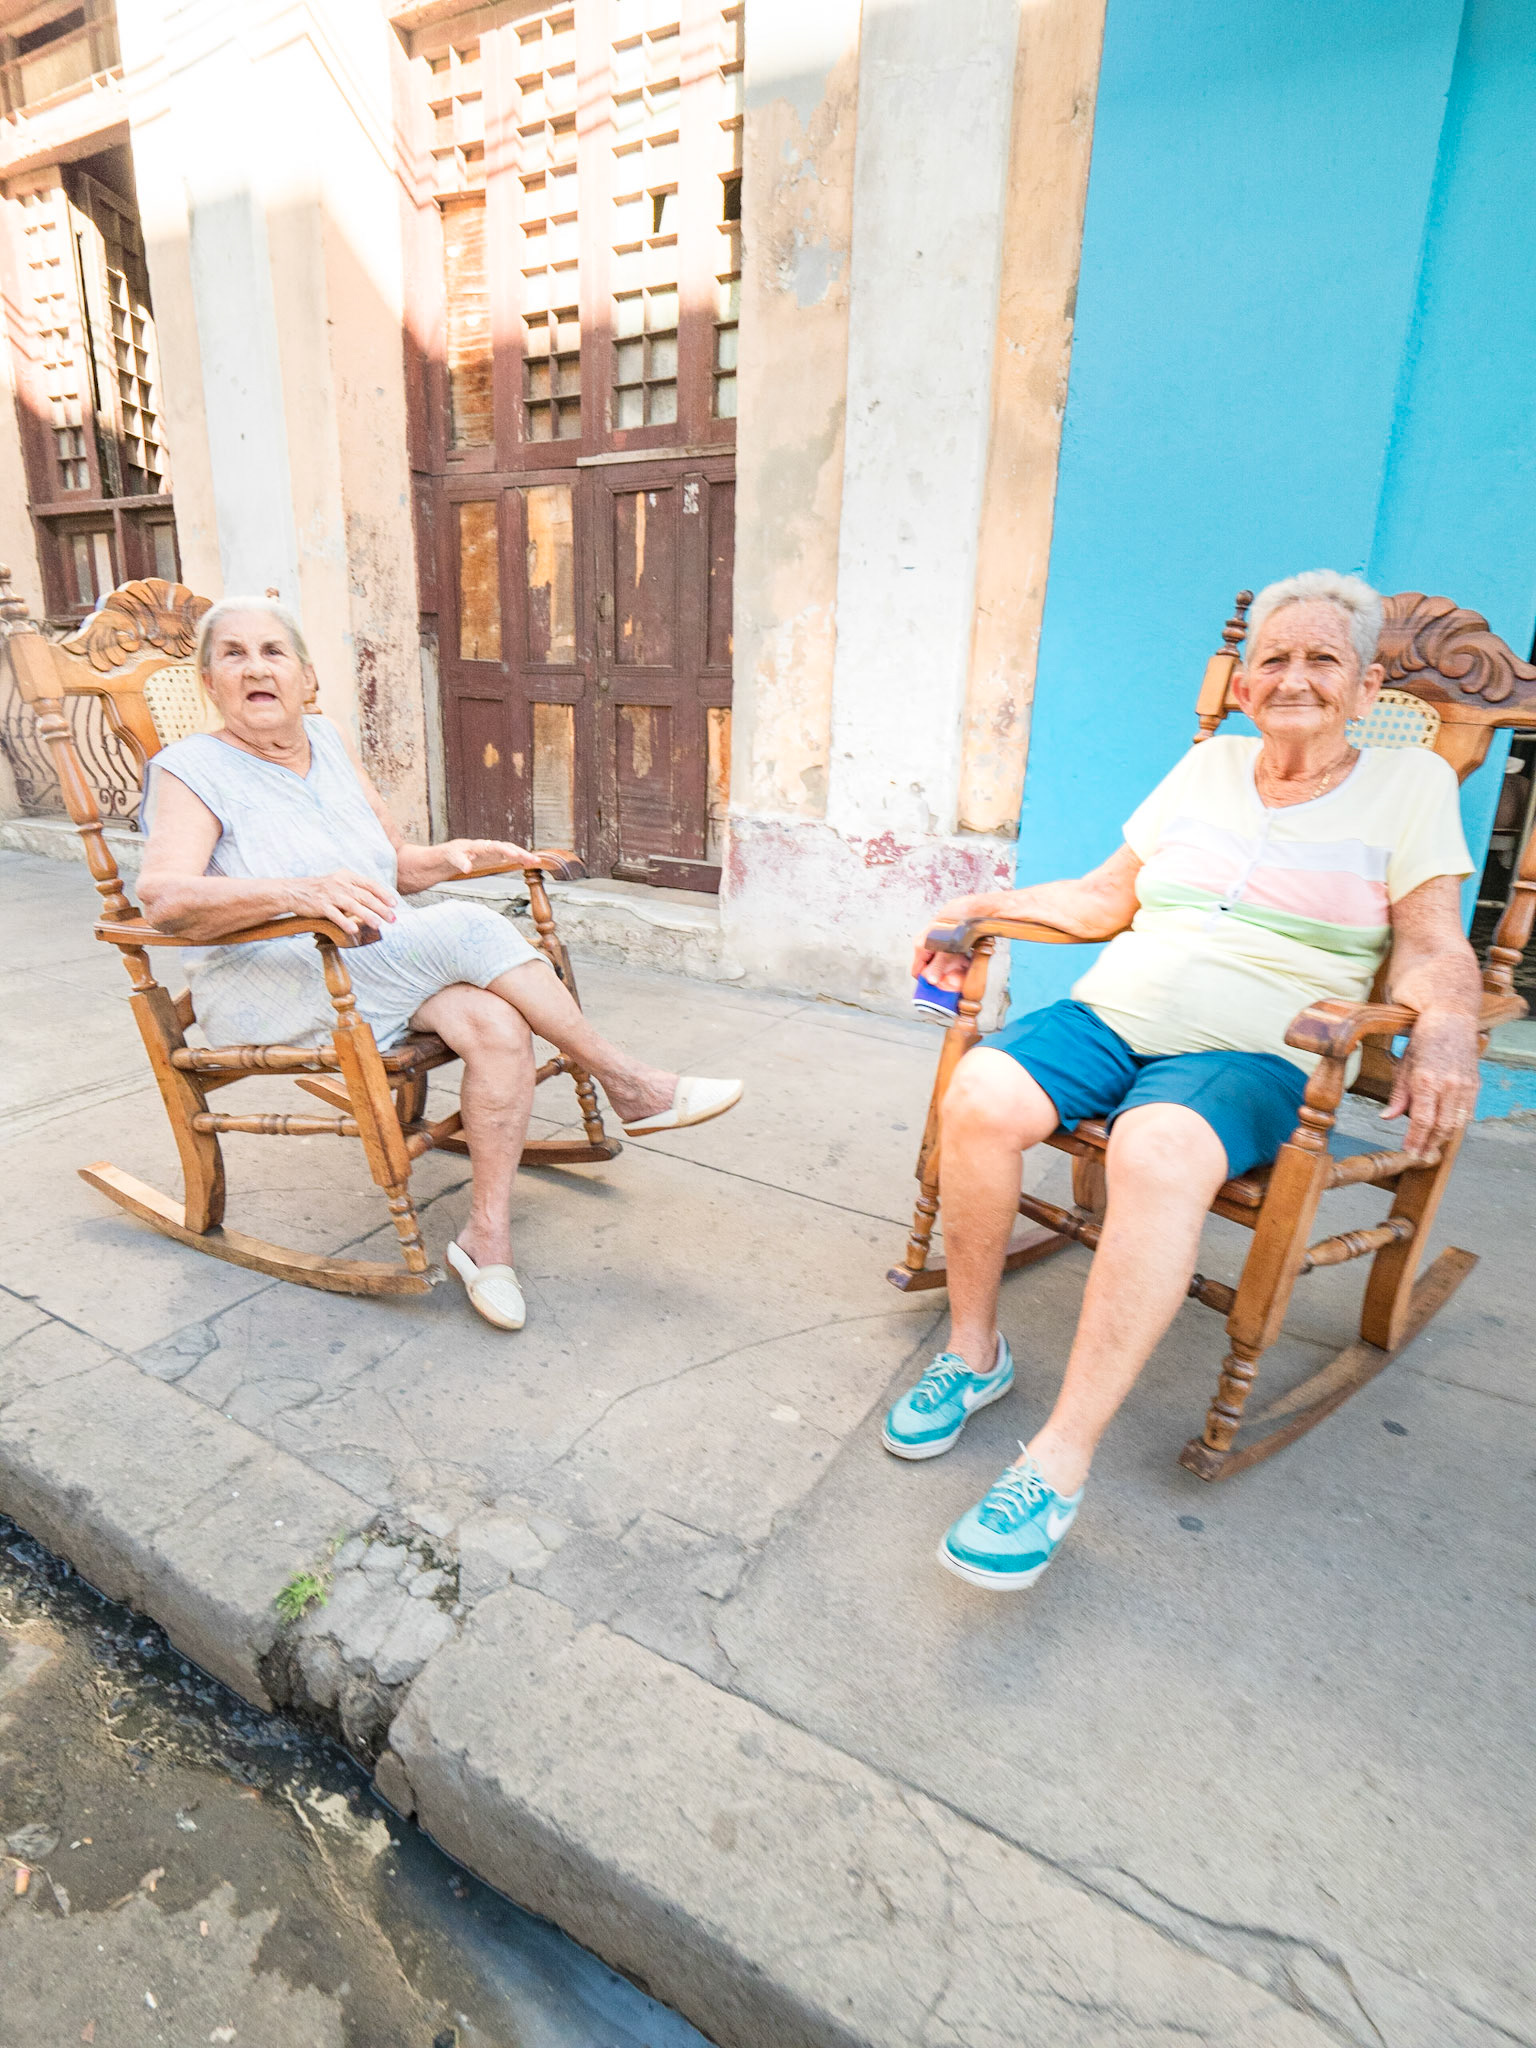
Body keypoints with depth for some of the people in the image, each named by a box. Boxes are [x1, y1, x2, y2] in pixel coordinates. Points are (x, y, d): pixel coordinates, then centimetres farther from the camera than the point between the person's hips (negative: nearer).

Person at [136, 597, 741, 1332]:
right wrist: (297, 893, -38)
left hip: (383, 965, 6)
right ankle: (632, 1088, -18)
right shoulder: (189, 769, -3)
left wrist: (450, 856, -1)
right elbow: (163, 895, -22)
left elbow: (397, 863, 22)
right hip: (269, 988, -5)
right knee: (469, 930, -28)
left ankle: (488, 1233, -21)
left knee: (496, 1025, -27)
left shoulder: (328, 743, 14)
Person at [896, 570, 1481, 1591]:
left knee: (1159, 1152, -38)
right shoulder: (1210, 764, 20)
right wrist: (989, 905, 8)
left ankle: (1061, 1461, -29)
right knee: (979, 1097, -27)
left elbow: (1434, 949, 3)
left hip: (1252, 1053, -3)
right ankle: (973, 1353, -6)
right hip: (1109, 1013, 4)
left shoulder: (1410, 782, 11)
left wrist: (1446, 1029, -19)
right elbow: (1109, 895, 21)